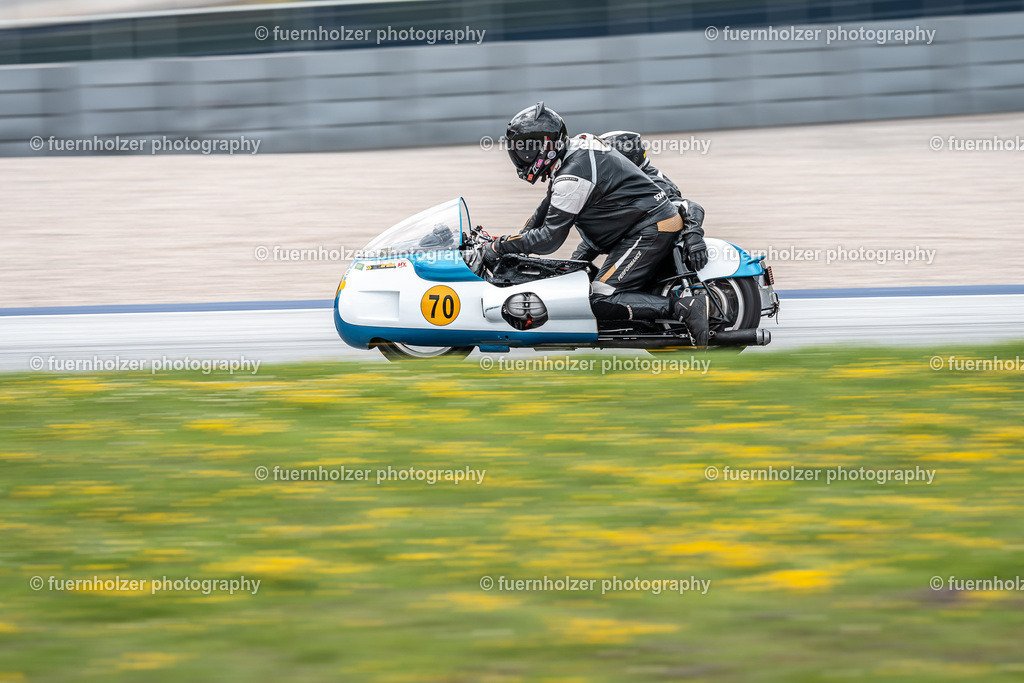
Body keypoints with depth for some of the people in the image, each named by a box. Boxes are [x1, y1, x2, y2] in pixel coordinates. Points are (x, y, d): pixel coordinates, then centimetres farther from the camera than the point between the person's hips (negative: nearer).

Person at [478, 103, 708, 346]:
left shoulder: (574, 175, -20)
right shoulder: (575, 149, 11)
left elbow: (550, 239, -19)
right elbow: (548, 208, 25)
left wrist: (499, 247, -10)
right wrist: (517, 240, 20)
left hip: (649, 232, -11)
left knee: (602, 302, -20)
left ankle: (685, 308, -26)